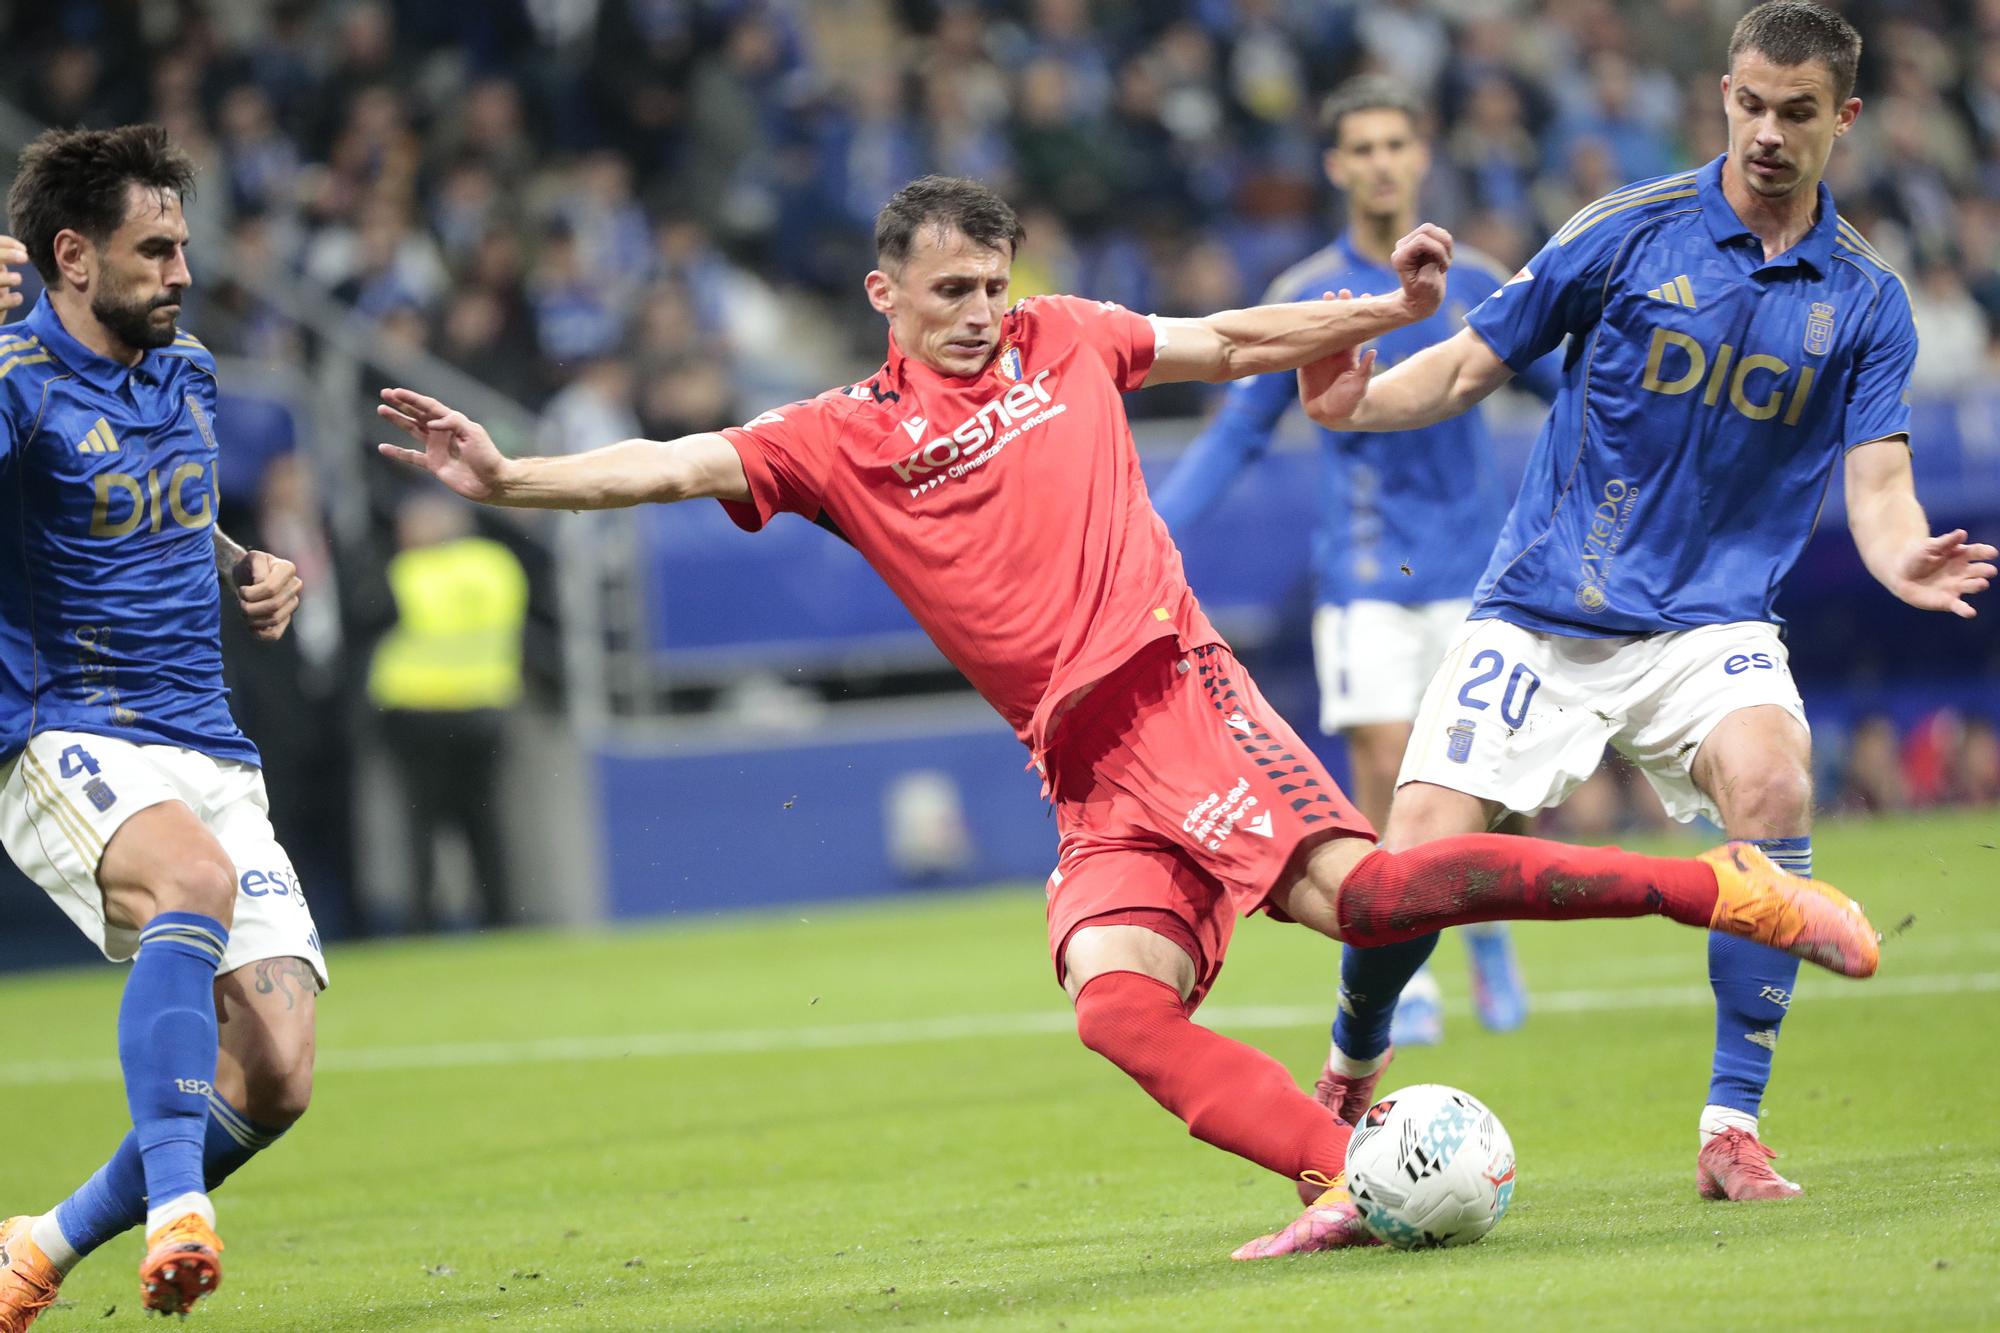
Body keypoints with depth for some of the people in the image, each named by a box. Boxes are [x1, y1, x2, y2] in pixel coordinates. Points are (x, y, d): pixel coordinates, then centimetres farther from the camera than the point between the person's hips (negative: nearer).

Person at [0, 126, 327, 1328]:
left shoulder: (189, 373, 15)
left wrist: (247, 568, 13)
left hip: (209, 759, 7)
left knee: (275, 1074, -7)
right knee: (197, 876, -39)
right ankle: (175, 1209, -42)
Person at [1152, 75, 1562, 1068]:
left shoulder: (1473, 286, 2)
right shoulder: (1304, 300, 0)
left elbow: (1572, 390, 11)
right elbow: (1235, 435, 4)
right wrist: (1150, 536, -4)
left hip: (1470, 567, 1)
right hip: (1362, 574, -1)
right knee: (1384, 772, -11)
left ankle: (1486, 927, 25)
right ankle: (1399, 985, 0)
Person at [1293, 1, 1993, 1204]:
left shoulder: (1866, 300, 2)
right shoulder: (1630, 234, -4)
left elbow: (1876, 483, -5)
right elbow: (1471, 367, 0)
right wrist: (1358, 401, -20)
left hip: (1712, 620, 1)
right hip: (1546, 613, 0)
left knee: (1772, 784, -31)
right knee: (1418, 859, -12)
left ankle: (1734, 1129, -20)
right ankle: (1344, 1097, 19)